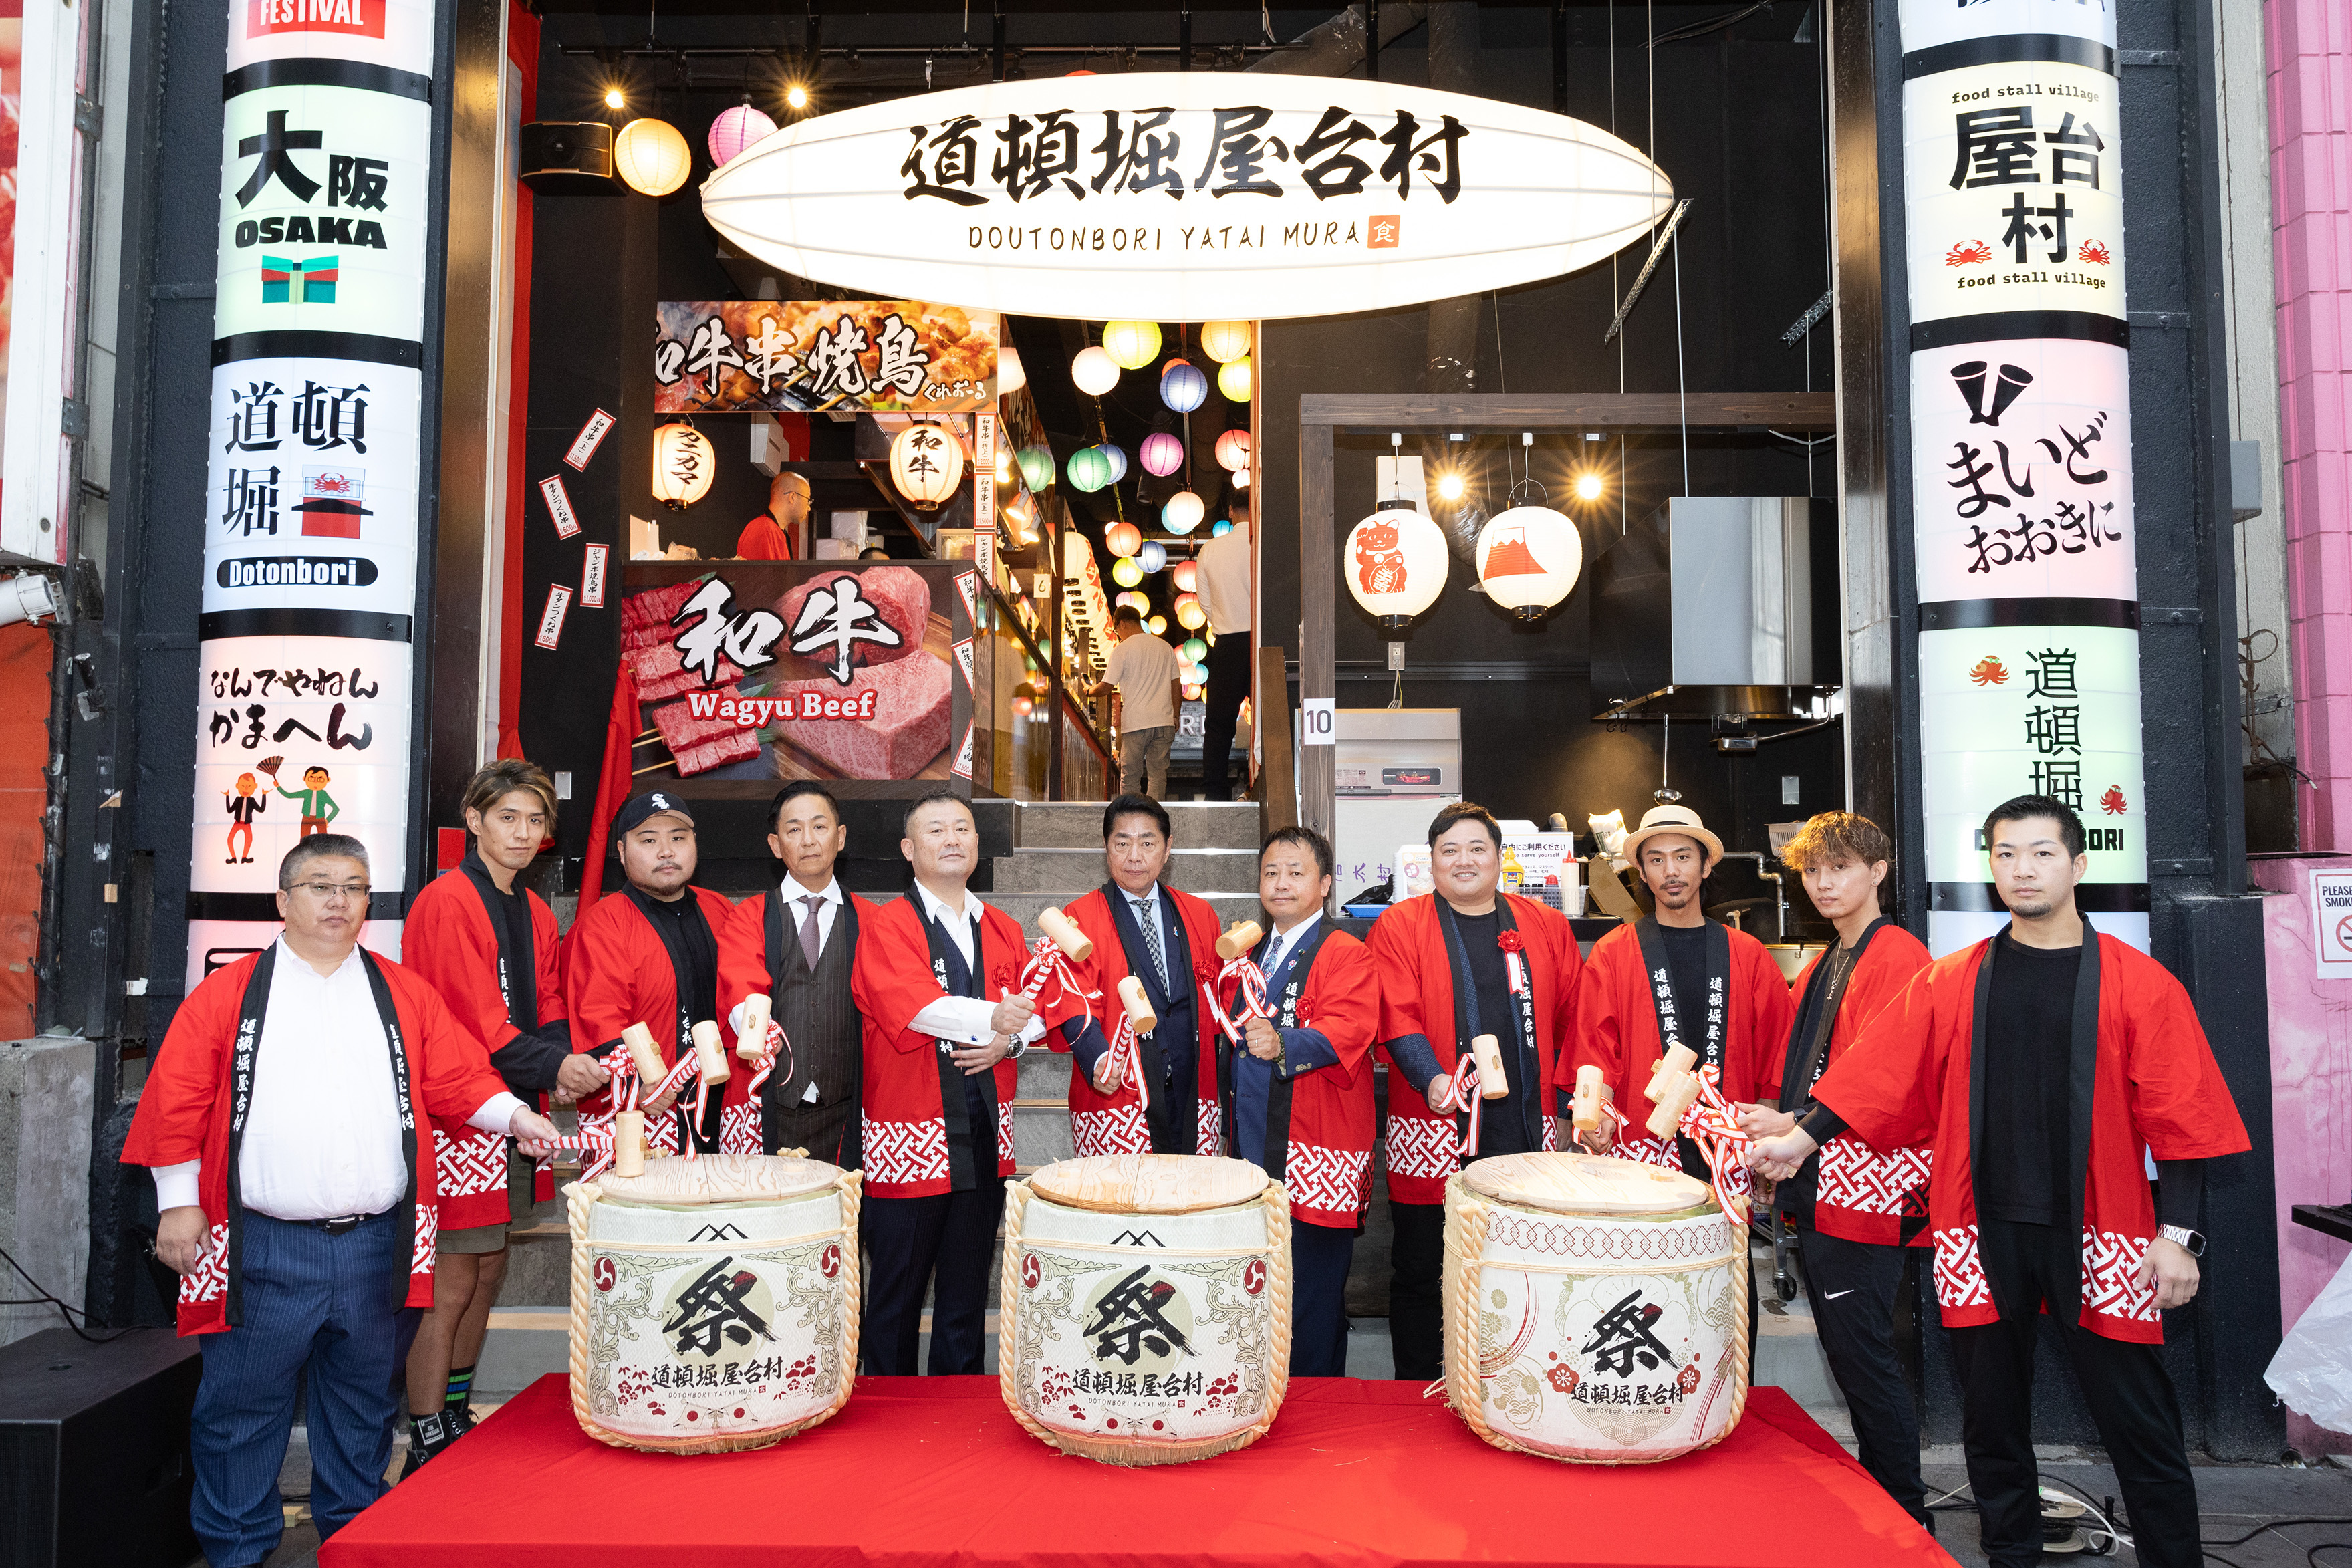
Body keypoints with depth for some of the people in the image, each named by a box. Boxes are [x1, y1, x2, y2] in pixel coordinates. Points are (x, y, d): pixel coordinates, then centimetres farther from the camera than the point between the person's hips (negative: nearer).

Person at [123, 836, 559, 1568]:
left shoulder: (405, 994, 8)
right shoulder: (227, 992, 3)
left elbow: (460, 1077, 7)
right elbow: (178, 1099, 2)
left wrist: (514, 1116, -7)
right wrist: (178, 1201, -3)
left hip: (377, 1245, 2)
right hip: (264, 1249, -2)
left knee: (363, 1404, 15)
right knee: (242, 1406, 6)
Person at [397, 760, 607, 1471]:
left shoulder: (537, 914, 14)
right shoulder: (447, 902, -12)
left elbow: (548, 1012, 11)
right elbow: (473, 1019, -20)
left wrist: (566, 1070, -9)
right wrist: (552, 1068, -27)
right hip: (456, 1117, -8)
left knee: (488, 1272, 17)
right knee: (451, 1286, -3)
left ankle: (459, 1423, 31)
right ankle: (428, 1450, 9)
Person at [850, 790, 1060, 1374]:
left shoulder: (1003, 930, 13)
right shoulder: (887, 927, -6)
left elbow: (1035, 1012, 13)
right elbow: (910, 1004, -22)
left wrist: (1010, 1041, -8)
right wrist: (990, 1017, -35)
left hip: (984, 1137, 5)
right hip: (909, 1142, -5)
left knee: (967, 1294, 14)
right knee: (898, 1294, 7)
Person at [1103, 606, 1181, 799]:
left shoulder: (1122, 649, -3)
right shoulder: (1166, 648, 12)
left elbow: (1106, 687, -2)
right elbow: (1177, 687, 14)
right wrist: (1176, 717, 21)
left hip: (1135, 723, -4)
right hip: (1164, 722, 4)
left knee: (1130, 776, 4)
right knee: (1158, 774, 5)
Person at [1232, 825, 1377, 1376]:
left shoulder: (1347, 954, -5)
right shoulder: (1254, 954, 18)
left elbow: (1346, 1031, -21)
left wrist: (1283, 1046, -36)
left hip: (1317, 1160, -7)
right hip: (1254, 1152, 7)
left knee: (1312, 1300, -2)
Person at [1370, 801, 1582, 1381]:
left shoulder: (1546, 927, 11)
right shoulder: (1399, 927, 1)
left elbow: (1574, 1016, 13)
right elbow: (1397, 1018, -9)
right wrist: (1431, 1077, -23)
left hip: (1524, 1135, 2)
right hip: (1433, 1138, -2)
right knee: (1419, 1274, 7)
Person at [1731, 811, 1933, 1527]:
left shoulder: (1900, 958, -10)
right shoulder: (1818, 970, 19)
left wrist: (1795, 1125, -23)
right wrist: (1766, 1135, 11)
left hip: (1864, 1187, -9)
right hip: (1813, 1190, 9)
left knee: (1863, 1353, -4)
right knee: (1846, 1351, 16)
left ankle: (1908, 1518, 10)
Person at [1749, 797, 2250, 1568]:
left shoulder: (2139, 984, 0)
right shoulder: (1950, 983, 5)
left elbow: (2180, 1119, -1)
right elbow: (1879, 1072, 5)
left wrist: (2178, 1233, -5)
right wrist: (1803, 1136, -4)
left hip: (2099, 1237, -2)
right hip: (1983, 1231, 2)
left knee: (2140, 1427, 3)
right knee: (1993, 1422, 12)